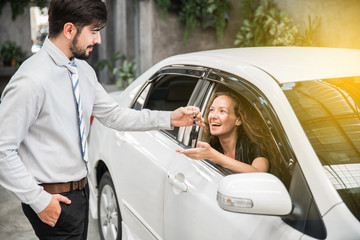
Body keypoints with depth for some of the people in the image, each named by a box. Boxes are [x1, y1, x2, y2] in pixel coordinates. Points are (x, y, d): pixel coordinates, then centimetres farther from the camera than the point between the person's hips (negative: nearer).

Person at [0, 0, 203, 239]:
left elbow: (114, 115, 10)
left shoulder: (83, 71, 3)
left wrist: (169, 119, 3)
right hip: (53, 200, -8)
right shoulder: (31, 81, -23)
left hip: (80, 190, 8)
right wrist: (38, 200, -19)